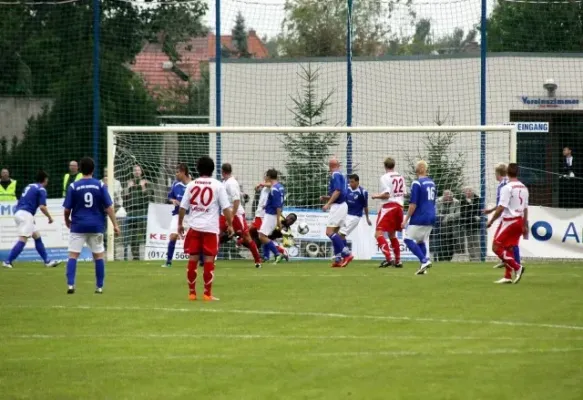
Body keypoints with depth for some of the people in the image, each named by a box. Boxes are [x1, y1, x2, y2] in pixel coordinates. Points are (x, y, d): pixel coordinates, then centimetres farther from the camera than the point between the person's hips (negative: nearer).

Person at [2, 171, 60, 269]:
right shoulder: (41, 189, -4)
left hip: (18, 213, 9)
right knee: (23, 240, -14)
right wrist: (49, 217, 1)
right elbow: (42, 206, -14)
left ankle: (47, 261, 16)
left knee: (37, 237, 14)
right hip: (26, 214, -9)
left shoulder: (29, 186, 21)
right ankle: (8, 261, -21)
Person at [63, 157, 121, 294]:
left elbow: (67, 209, -1)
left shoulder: (73, 186, -4)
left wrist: (67, 221, 19)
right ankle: (99, 287, 13)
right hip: (96, 226, 1)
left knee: (73, 255, 0)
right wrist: (115, 225, 0)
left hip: (78, 226, -1)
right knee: (99, 256, 12)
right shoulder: (100, 185, -2)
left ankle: (70, 285, -13)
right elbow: (109, 207, -4)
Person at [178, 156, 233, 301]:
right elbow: (226, 208, -6)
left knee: (193, 259, 8)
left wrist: (180, 224, 18)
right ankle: (207, 294, 1)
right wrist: (230, 225, 4)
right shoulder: (217, 185, -3)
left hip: (194, 227, 3)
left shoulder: (191, 185, 5)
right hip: (211, 228, -3)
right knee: (209, 261, 1)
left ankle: (192, 292, 11)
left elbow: (183, 207, 5)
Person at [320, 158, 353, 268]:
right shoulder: (341, 175, 18)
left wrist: (328, 203, -21)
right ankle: (338, 259, 7)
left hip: (337, 206, -9)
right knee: (334, 232, 11)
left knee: (329, 232, -14)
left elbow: (337, 191, -20)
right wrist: (326, 198, 19)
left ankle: (346, 254, -21)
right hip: (343, 205, 9)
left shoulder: (335, 175, -9)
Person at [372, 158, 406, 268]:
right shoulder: (401, 177, 10)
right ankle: (398, 261, 21)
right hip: (399, 206, 7)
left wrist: (376, 196, 0)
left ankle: (388, 258, -26)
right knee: (392, 234, 21)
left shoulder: (385, 177, -10)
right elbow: (404, 193, 13)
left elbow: (386, 194, -16)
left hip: (388, 206, -7)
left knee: (379, 233, -11)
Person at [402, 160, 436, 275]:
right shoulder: (431, 183, 12)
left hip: (419, 218, -8)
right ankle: (423, 266, 4)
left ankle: (424, 260, -17)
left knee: (409, 239, -3)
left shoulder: (417, 183, -12)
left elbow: (413, 204, -15)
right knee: (421, 241, 14)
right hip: (431, 218, 8)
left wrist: (406, 219, -11)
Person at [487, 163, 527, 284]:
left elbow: (501, 208, -18)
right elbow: (525, 208, 13)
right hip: (520, 220, 8)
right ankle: (508, 277, 12)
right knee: (508, 249, 14)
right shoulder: (524, 188, 9)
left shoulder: (507, 188, -14)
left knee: (496, 247, -4)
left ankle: (517, 267, -14)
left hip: (509, 220, -8)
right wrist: (525, 225, 19)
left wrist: (491, 221, -10)